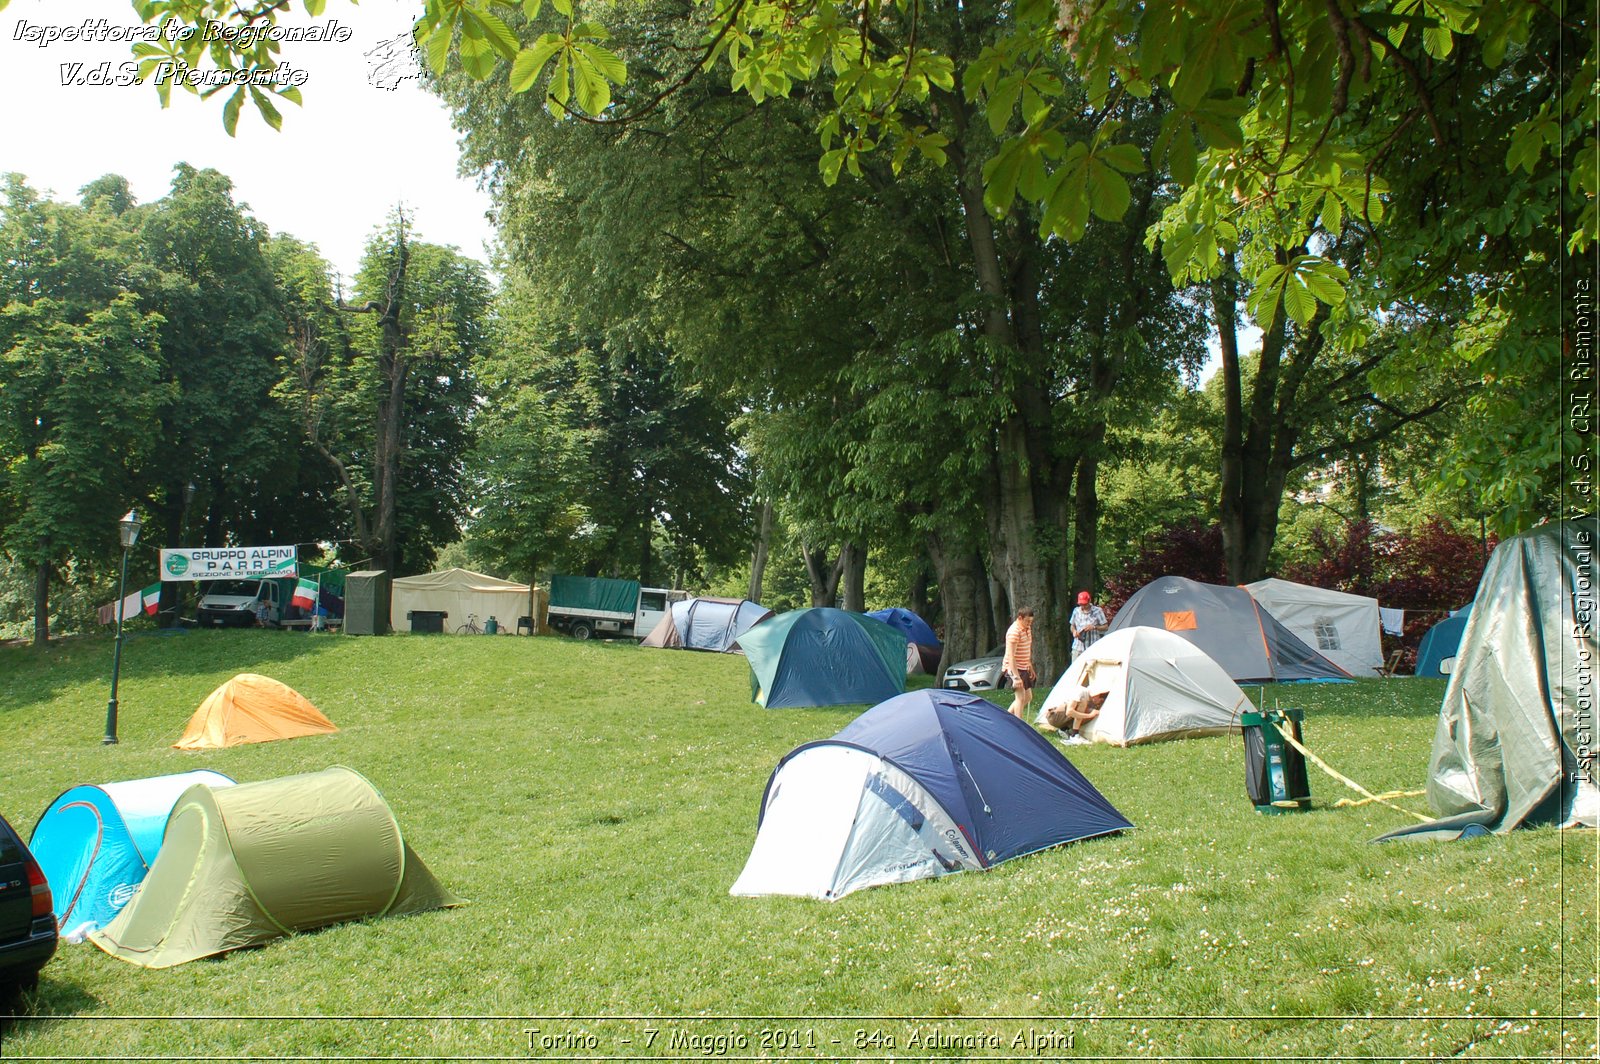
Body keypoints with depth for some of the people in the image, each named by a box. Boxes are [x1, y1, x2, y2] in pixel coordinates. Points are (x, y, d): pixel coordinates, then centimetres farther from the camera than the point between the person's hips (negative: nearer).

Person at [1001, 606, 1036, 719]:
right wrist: (1016, 677, -30)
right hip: (1014, 668, -9)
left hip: (1023, 667, 10)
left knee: (1028, 697, 14)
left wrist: (1030, 667, 23)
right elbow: (1011, 656, -25)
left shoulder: (1027, 628, 8)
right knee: (1020, 697, -15)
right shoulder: (1014, 631, -21)